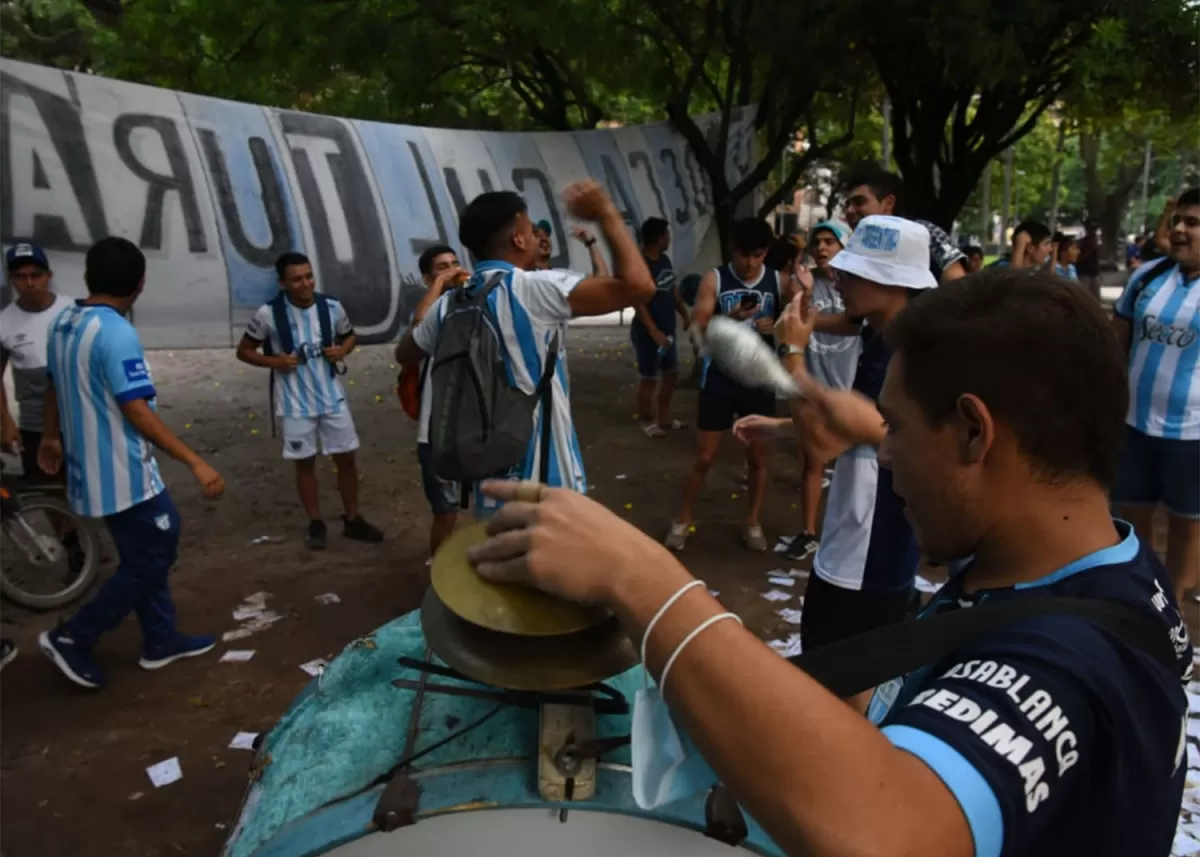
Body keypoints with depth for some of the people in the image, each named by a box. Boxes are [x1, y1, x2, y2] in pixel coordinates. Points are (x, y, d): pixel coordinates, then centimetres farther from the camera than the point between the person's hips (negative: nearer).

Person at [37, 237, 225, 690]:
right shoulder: (117, 333, -22)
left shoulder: (62, 323, 6)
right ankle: (72, 637, 11)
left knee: (148, 551, 19)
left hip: (90, 466, 10)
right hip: (123, 472, -10)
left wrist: (50, 437, 35)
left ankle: (161, 640, 27)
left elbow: (54, 387, 19)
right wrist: (195, 462, -26)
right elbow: (137, 411, -26)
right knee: (151, 559, 3)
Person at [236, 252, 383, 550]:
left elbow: (350, 336, 13)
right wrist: (273, 361, -17)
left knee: (346, 458, 7)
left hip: (332, 397, 2)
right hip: (295, 404, -2)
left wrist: (342, 350, -9)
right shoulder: (268, 314, -12)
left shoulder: (332, 308, -6)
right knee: (305, 463, 9)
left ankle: (352, 520, 24)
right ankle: (315, 524, 24)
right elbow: (244, 350, 0)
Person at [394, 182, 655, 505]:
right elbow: (638, 286, -23)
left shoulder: (449, 304, 4)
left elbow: (404, 353, 23)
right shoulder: (535, 289, -16)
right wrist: (607, 215, -11)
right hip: (545, 479, -6)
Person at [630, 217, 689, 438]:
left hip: (667, 329, 9)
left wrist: (685, 314, 17)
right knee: (648, 378, 3)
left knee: (671, 373, 17)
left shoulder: (664, 260, 8)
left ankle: (663, 416, 31)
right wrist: (654, 332, -27)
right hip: (648, 333, -9)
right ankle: (647, 420, 18)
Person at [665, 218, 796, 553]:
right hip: (719, 380, -2)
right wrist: (730, 318, -31)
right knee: (704, 458, 5)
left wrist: (776, 326, -18)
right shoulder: (714, 279, -6)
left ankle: (752, 522, 27)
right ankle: (683, 519, 22)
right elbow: (697, 328, -13)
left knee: (758, 457, 11)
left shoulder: (779, 282, -1)